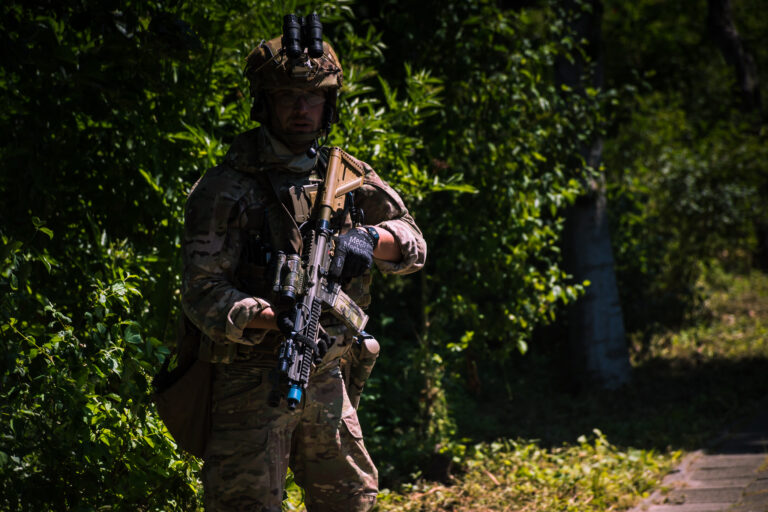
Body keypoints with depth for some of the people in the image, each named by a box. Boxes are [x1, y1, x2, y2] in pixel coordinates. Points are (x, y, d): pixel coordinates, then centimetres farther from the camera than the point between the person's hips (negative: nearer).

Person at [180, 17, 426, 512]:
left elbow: (414, 245, 8)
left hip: (327, 378, 6)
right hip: (252, 380, -5)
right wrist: (275, 320, -32)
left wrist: (368, 237, -15)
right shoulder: (225, 189, -9)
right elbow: (203, 293, -15)